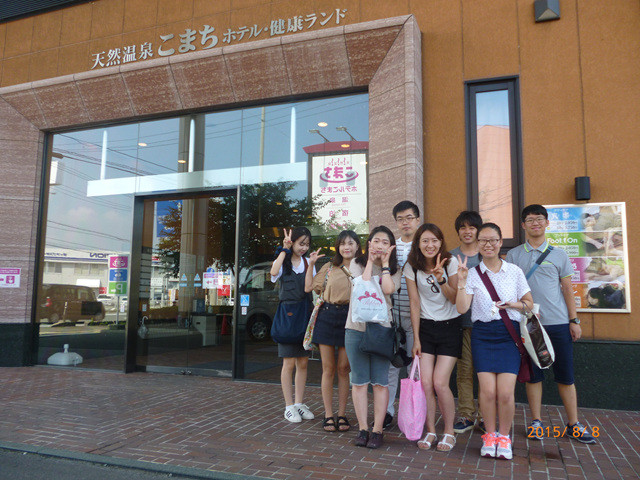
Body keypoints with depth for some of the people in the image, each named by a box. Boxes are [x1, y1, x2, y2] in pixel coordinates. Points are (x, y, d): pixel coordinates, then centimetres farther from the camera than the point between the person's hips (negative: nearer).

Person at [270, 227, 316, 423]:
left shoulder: (308, 263, 11)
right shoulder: (283, 262, 0)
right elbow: (274, 272, -24)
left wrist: (312, 264, -6)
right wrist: (285, 249, -17)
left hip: (304, 315, 4)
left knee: (303, 363, 8)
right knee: (289, 363, -1)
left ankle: (299, 403, 20)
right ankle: (289, 407, 9)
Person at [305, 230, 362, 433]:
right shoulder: (329, 268, 10)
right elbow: (308, 287, 10)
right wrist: (311, 264, 5)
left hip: (350, 319, -1)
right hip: (327, 317, 1)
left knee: (343, 369, 5)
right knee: (328, 369, 5)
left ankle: (342, 415, 18)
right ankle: (328, 415, 15)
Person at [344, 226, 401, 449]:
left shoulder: (395, 270, 7)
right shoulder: (357, 263, 7)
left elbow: (388, 289, -13)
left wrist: (385, 263, -5)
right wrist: (370, 261, -4)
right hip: (356, 328, 0)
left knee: (380, 382, 1)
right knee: (359, 381, 5)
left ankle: (377, 430, 11)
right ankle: (362, 428, 15)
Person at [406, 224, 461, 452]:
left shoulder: (451, 262, -8)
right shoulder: (411, 268, -4)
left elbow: (455, 300, -9)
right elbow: (415, 304, -2)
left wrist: (441, 280, -26)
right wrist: (416, 338, -3)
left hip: (450, 327, -2)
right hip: (425, 328, 2)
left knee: (440, 382, -9)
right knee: (425, 382, -6)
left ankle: (449, 432, 12)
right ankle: (430, 431, 14)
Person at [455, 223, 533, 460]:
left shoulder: (514, 271, 8)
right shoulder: (472, 274, 5)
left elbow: (529, 303, 14)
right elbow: (462, 308, -5)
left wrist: (515, 304, -5)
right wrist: (461, 282, -15)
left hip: (509, 333, 0)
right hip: (483, 334, 0)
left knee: (506, 392, -8)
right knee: (488, 390, -8)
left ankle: (504, 436, 16)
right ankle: (490, 434, 16)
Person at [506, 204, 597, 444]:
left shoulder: (558, 254, 7)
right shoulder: (513, 255, 6)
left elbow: (567, 289, 9)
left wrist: (574, 320, 4)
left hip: (558, 323, 0)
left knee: (566, 375, 5)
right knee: (532, 374, 6)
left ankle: (573, 424, 16)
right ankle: (536, 421, 17)